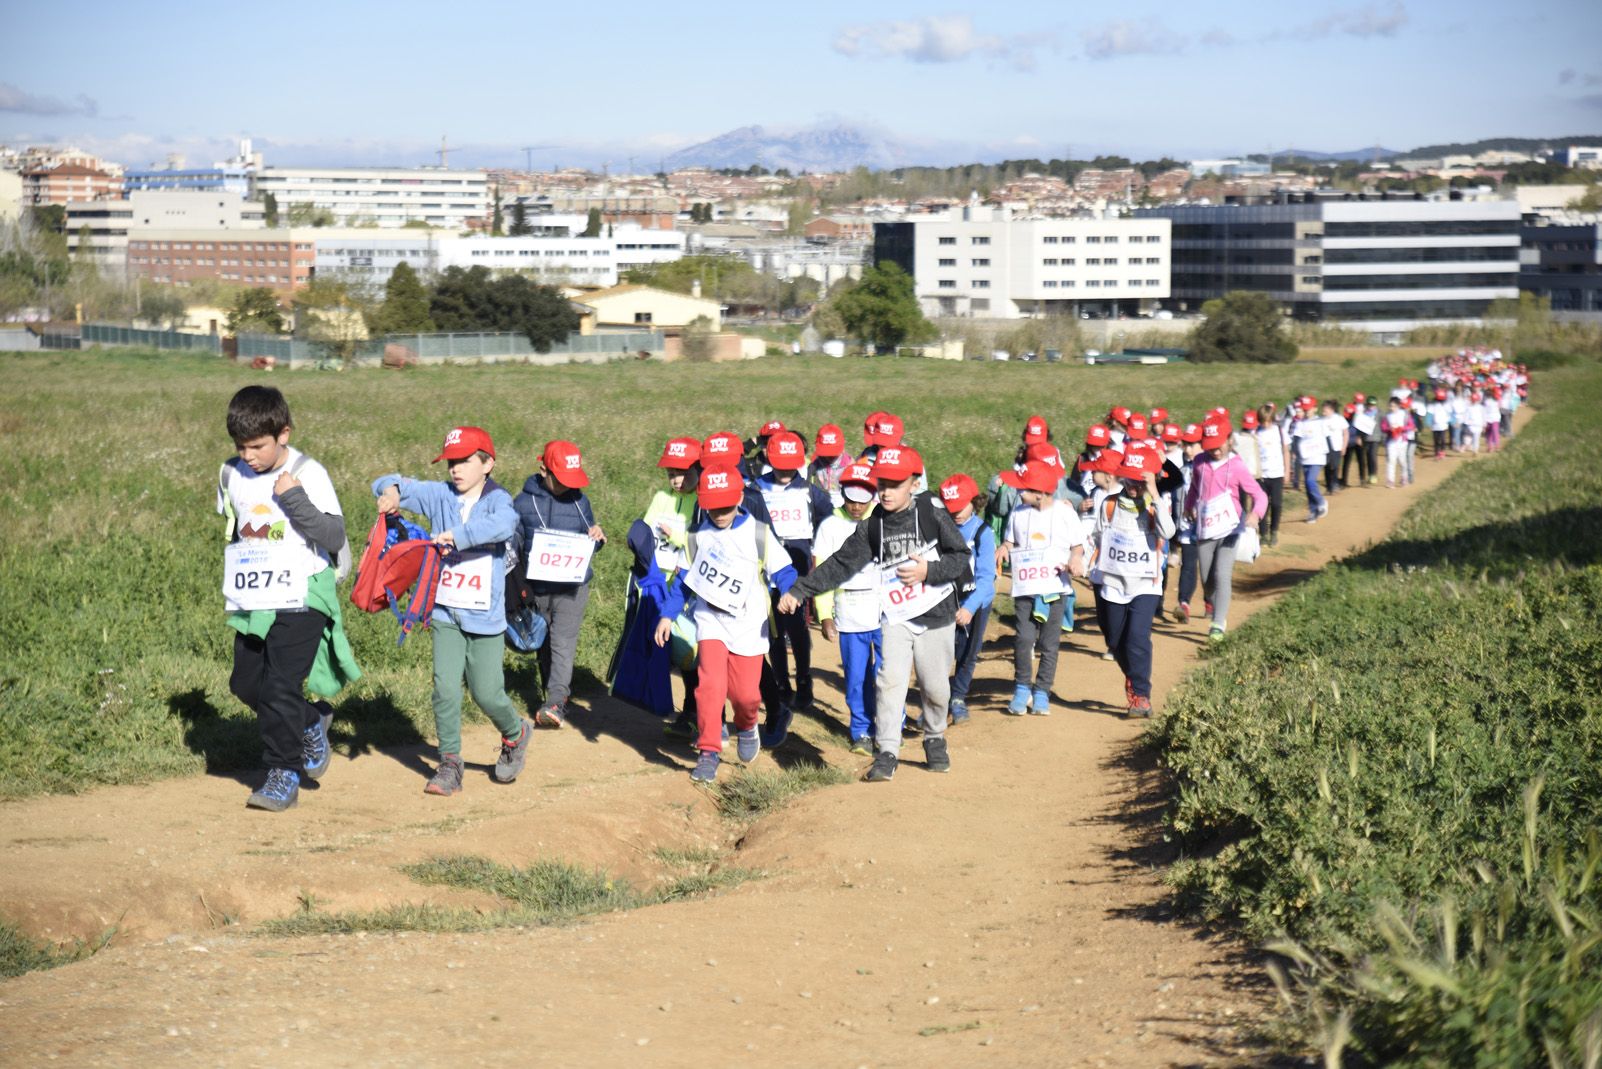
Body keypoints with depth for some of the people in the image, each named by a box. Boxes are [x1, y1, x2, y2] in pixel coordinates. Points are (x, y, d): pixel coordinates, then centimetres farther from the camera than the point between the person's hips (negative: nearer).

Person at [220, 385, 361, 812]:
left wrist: (294, 500, -25)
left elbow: (334, 537, -17)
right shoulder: (231, 475, 4)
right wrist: (237, 571, 15)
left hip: (301, 597, -6)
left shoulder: (308, 474, -12)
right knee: (246, 683, 8)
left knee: (280, 686, -10)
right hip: (252, 601, 6)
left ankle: (284, 775, 1)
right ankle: (312, 721, 31)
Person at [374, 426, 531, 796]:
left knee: (487, 693, 1)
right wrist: (392, 490, -20)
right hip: (445, 613, 3)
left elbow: (504, 525, -30)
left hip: (485, 617, -3)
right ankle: (449, 764, 7)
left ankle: (515, 734, 31)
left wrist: (458, 536, -33)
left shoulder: (497, 500, -6)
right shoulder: (439, 496, 5)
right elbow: (387, 485, 3)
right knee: (445, 688, -4)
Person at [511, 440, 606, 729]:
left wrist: (597, 537, -7)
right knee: (544, 646, 11)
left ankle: (556, 704, -21)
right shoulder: (524, 503, -1)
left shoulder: (580, 501, 5)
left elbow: (587, 547, 16)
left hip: (572, 588, -1)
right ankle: (556, 694, 27)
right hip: (536, 589, 1)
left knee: (563, 645, -13)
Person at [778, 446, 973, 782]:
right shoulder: (872, 527, 0)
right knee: (890, 679, -12)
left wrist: (928, 570, -21)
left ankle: (935, 739, 32)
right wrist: (799, 591, -6)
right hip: (895, 617, 2)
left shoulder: (933, 516, -8)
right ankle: (887, 753, -7)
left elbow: (961, 558, -5)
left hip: (936, 615, -2)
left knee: (935, 686, 6)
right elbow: (840, 565, 0)